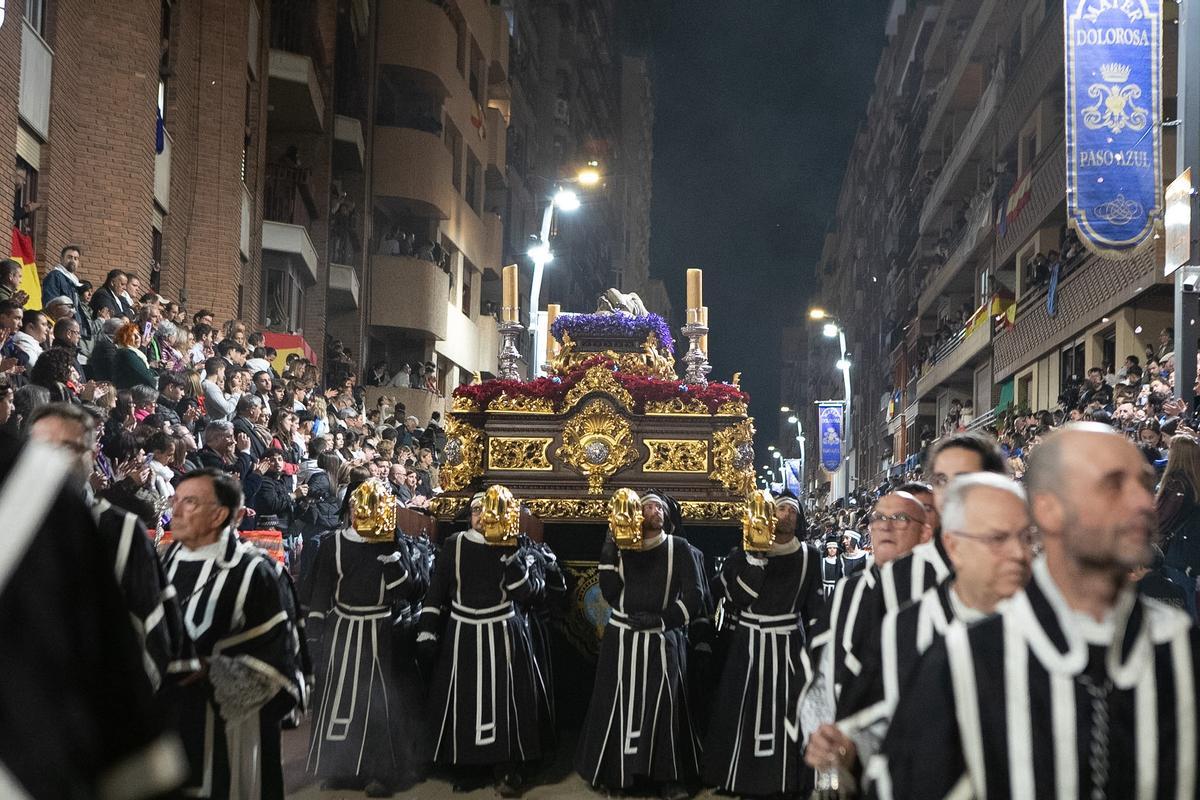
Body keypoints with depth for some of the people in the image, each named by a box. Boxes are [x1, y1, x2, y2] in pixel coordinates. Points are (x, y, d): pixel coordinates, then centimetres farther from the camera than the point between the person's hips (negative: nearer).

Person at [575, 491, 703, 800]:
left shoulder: (678, 548, 3)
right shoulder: (621, 548, 7)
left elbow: (693, 596, -2)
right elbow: (610, 594, -3)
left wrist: (661, 620, -10)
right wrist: (608, 555, -11)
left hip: (663, 641, -1)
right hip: (622, 639, 1)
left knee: (664, 708, -3)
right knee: (620, 708, 1)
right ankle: (618, 771, 13)